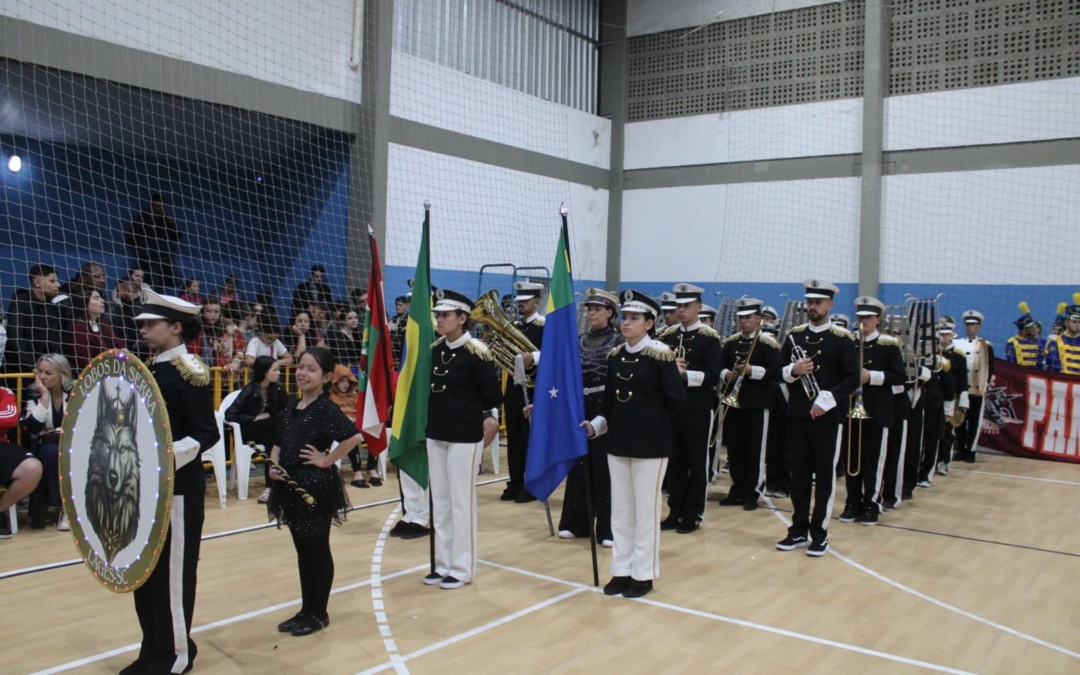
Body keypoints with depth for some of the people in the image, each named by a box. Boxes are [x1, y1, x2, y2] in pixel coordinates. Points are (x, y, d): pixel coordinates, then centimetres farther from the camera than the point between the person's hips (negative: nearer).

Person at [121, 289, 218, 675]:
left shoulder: (190, 372, -13)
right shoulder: (149, 369, 11)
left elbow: (207, 434, -18)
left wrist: (168, 454, -29)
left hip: (177, 487, -8)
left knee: (173, 571, 2)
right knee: (144, 568, 15)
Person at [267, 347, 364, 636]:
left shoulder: (326, 409, -15)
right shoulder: (292, 408, 9)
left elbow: (354, 436, -28)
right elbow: (279, 444, 17)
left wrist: (327, 460, -19)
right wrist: (274, 465, -2)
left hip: (316, 485, -8)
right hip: (291, 485, 8)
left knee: (318, 550, 5)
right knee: (302, 550, 16)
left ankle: (319, 613, 17)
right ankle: (306, 609, 27)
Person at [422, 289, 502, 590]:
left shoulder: (477, 353, -13)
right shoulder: (433, 350, 5)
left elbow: (492, 395, -9)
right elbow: (426, 388, 13)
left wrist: (488, 422, -11)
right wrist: (430, 422, 6)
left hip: (465, 437, -6)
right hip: (435, 434, 7)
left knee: (461, 503, 1)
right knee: (439, 502, 12)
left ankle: (461, 568, 12)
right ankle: (444, 564, 24)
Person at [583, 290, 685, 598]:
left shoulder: (659, 355, -11)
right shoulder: (615, 357, 6)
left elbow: (677, 399, -10)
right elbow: (610, 401, 10)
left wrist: (653, 423, 1)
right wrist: (595, 425, -5)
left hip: (650, 445, -6)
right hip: (618, 443, 6)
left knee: (645, 511, 3)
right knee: (620, 511, 11)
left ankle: (644, 575, 15)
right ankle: (622, 571, 22)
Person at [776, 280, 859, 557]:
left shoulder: (842, 339, -3)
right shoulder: (794, 335, 8)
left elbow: (853, 379, -7)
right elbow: (778, 371, 11)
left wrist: (827, 399, -19)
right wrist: (792, 370, -11)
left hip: (828, 417, -3)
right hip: (797, 415, 4)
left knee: (825, 476, 3)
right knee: (799, 474, 9)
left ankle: (819, 534, 11)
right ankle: (798, 530, 18)